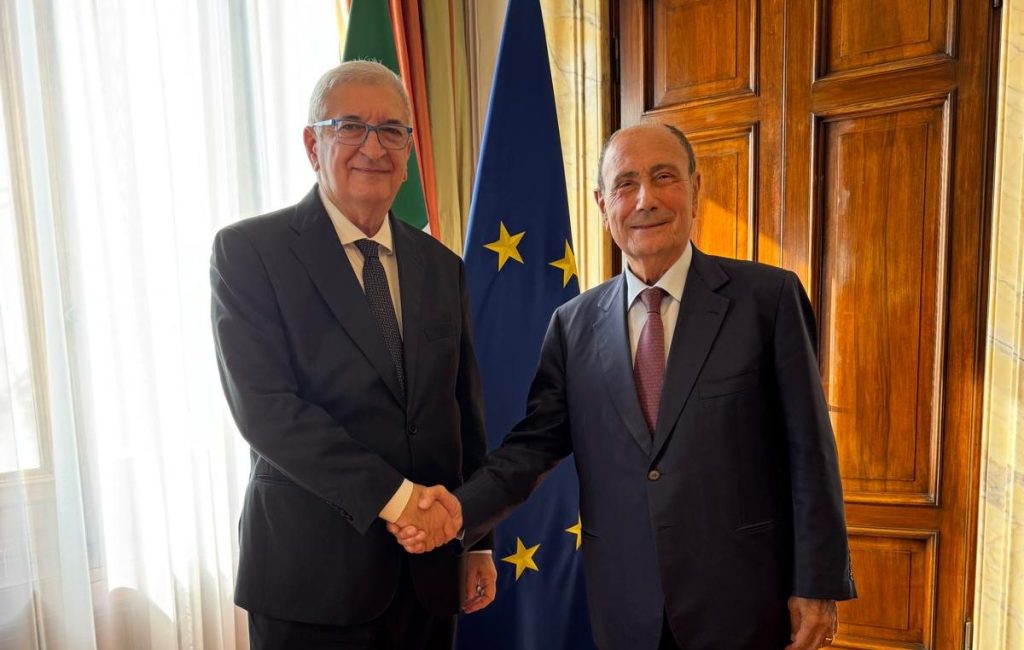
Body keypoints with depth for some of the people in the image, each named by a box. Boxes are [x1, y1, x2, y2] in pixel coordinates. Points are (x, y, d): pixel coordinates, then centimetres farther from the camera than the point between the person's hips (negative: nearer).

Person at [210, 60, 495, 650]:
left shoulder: (442, 266, 6)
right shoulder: (248, 250, -7)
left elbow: (466, 412, 8)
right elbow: (262, 406, -16)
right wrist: (392, 495, -19)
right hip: (311, 569, -4)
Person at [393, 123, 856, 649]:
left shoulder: (768, 296, -7)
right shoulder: (573, 323, 1)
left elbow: (807, 450, -6)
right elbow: (536, 442, -1)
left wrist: (817, 585, -5)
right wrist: (461, 508, -16)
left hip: (743, 598, -1)